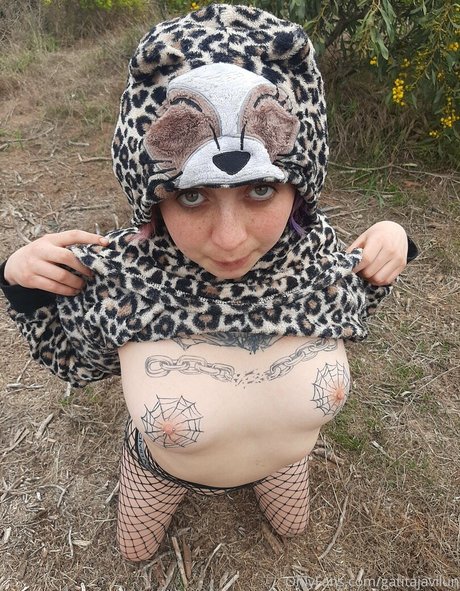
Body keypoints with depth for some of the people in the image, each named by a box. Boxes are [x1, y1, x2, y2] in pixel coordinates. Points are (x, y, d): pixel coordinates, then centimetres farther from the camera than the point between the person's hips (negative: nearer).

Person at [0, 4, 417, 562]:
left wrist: (389, 245, -21)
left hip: (284, 458, 2)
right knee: (136, 550, 32)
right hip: (163, 465, -1)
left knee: (292, 525, 35)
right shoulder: (115, 280, -37)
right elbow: (75, 359, -13)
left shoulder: (319, 256, -30)